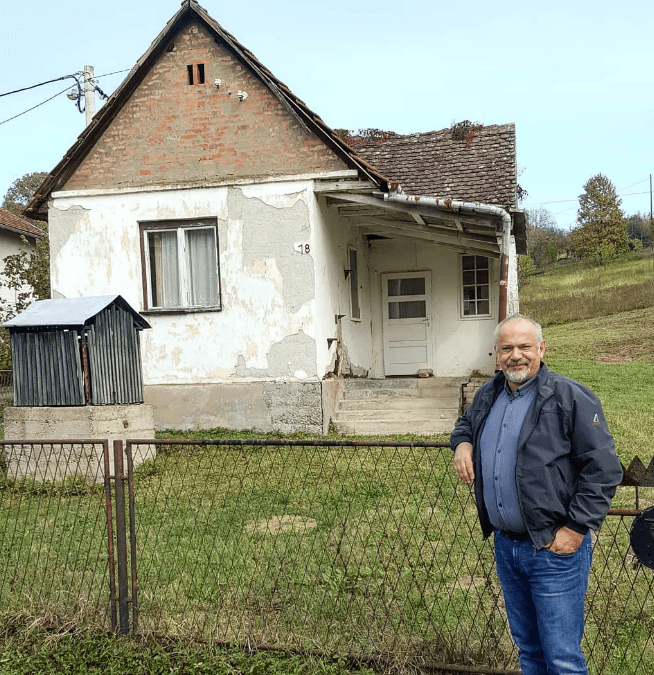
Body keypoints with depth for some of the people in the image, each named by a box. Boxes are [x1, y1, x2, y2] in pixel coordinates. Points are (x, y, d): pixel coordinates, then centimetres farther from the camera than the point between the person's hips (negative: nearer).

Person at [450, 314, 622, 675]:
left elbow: (603, 468, -13)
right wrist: (462, 443, 7)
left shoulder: (571, 397, -13)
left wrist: (576, 528, -16)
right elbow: (466, 423, 30)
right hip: (505, 545, 7)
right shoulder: (488, 395, 9)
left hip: (555, 550, -6)